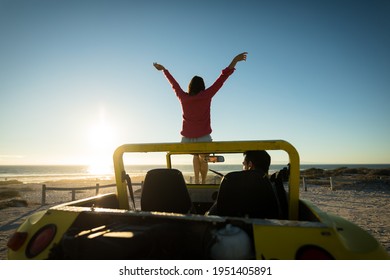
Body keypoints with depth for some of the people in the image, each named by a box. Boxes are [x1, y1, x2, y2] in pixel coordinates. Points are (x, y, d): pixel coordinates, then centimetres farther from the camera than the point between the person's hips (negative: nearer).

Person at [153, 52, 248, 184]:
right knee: (203, 159, 17)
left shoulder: (183, 97, 2)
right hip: (203, 137, -3)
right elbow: (221, 79, -5)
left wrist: (163, 69, 31)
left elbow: (173, 83, 16)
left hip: (187, 138, 3)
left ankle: (196, 180, 17)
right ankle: (203, 182, 12)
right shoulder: (206, 95, -5)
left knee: (196, 156, 27)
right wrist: (234, 61, -3)